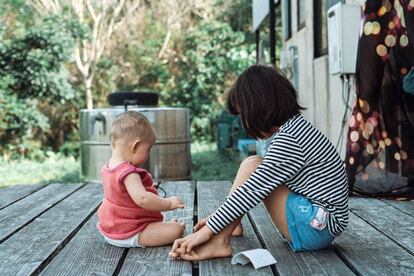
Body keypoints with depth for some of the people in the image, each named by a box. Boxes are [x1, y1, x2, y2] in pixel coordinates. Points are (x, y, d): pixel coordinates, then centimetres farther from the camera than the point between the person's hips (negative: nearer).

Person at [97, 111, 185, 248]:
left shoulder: (107, 167, 2)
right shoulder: (129, 173, -28)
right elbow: (142, 199, -40)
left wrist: (145, 186, 20)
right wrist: (169, 203, -29)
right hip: (128, 235, -10)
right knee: (176, 230, -16)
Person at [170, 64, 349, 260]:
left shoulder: (288, 138, -21)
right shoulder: (296, 127, 9)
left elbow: (253, 191, -22)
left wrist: (208, 230, -15)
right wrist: (219, 219, 13)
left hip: (318, 227, -10)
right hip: (320, 222, 10)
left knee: (251, 166, -12)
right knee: (258, 170, 11)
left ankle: (218, 242, -15)